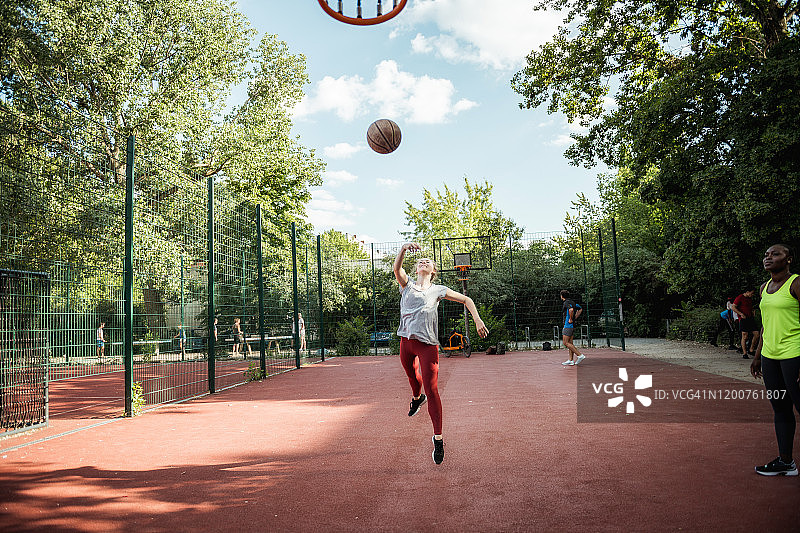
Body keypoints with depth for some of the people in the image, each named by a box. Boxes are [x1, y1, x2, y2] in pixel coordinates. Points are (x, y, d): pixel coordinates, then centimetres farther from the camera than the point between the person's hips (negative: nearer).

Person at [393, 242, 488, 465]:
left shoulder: (438, 290, 12)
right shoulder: (407, 286, 14)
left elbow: (466, 300, 18)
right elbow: (396, 268, -6)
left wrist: (477, 320, 5)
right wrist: (404, 249, -21)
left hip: (427, 344, -3)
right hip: (406, 340, 3)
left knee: (431, 389, -7)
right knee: (412, 376, 22)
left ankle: (438, 439, -2)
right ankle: (416, 397, 58)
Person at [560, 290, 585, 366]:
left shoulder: (566, 303, -13)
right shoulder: (572, 302, 16)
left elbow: (571, 309, -34)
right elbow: (580, 309, 30)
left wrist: (571, 319, -22)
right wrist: (575, 317, 21)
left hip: (568, 325, -9)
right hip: (572, 326, 9)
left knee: (566, 343, -8)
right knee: (570, 343, 9)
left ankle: (580, 355, -13)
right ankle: (571, 360, 8)